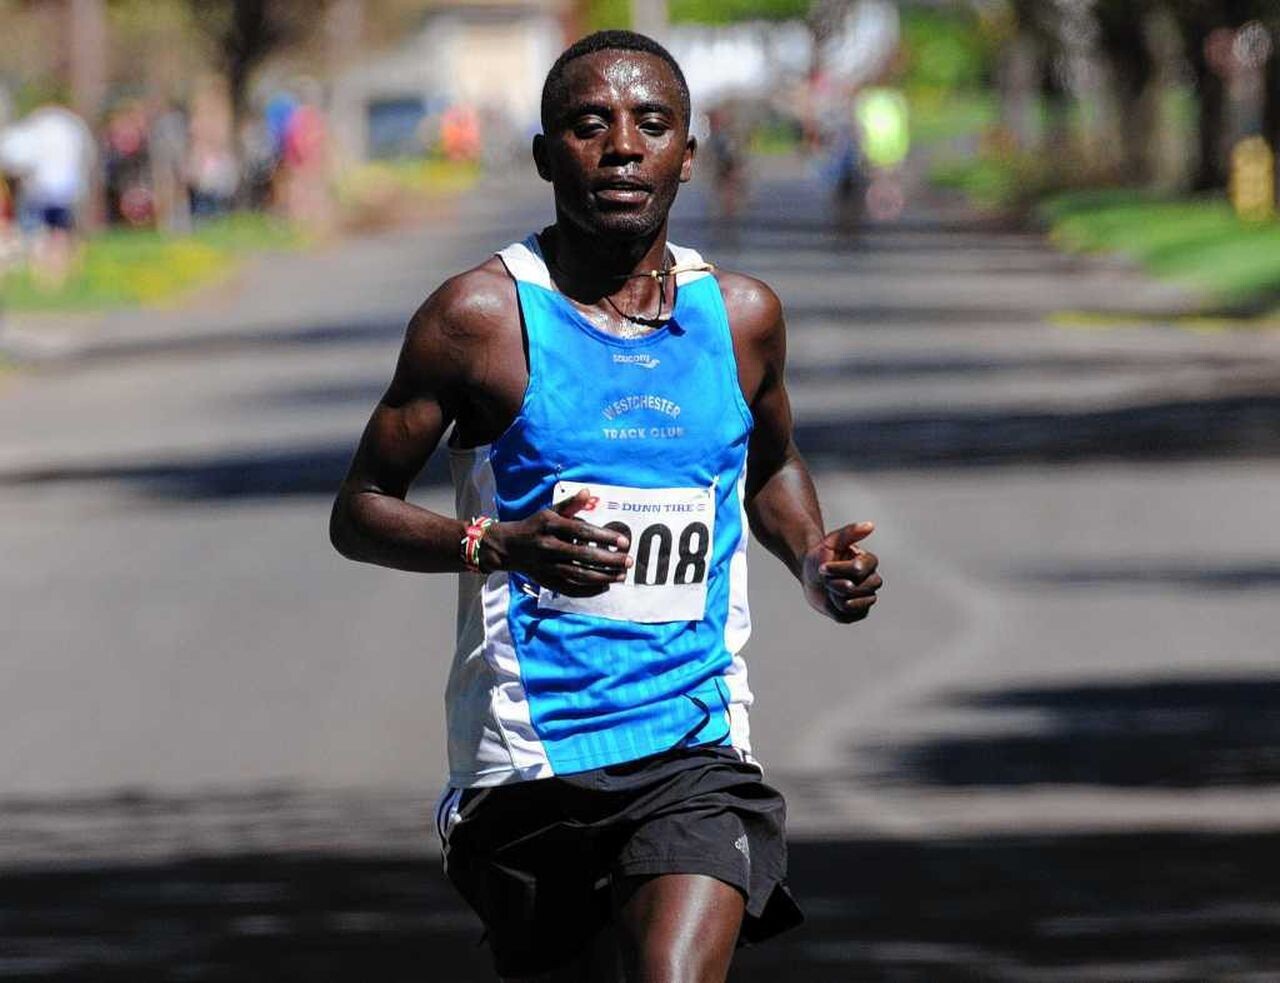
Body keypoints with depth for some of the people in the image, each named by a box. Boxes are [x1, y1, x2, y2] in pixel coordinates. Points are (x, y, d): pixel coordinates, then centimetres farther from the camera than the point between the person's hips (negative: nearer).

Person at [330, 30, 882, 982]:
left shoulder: (741, 315, 6)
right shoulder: (484, 315, -5)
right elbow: (360, 513, 0)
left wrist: (817, 561, 5)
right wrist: (499, 544, -19)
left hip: (696, 752, 1)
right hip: (530, 757, -1)